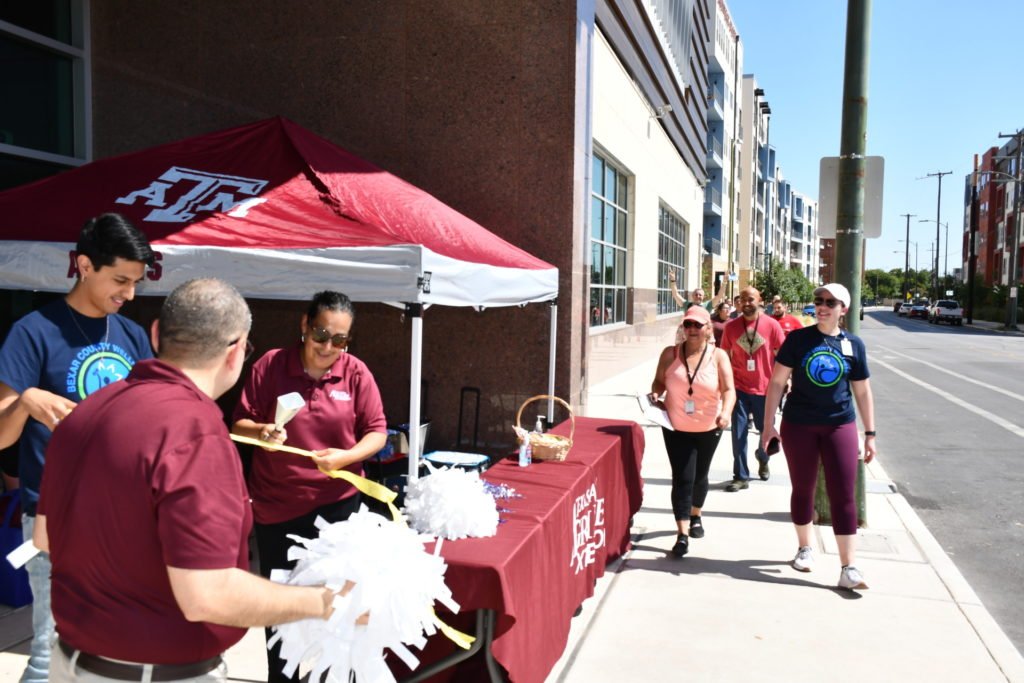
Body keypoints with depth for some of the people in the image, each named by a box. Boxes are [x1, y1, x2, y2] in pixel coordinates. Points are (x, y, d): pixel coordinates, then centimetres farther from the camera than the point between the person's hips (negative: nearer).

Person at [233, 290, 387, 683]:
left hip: (337, 502, 0)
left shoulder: (356, 372, -5)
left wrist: (346, 456, -21)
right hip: (277, 504, 0)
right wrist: (261, 431, -23)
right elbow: (240, 423, -1)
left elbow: (377, 432, -3)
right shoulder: (270, 365, -6)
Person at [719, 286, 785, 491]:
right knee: (738, 433, 1)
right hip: (739, 388, 1)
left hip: (765, 388, 0)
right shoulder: (731, 326, 0)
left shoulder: (771, 325, -4)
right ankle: (741, 477, 11)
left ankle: (762, 459, 44)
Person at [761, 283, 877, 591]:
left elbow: (863, 392, 7)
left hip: (840, 425, 0)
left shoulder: (853, 344, 1)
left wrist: (870, 434, 6)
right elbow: (777, 382, -3)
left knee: (843, 495, -2)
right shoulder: (798, 338, -3)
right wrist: (768, 423, -6)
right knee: (803, 489, 12)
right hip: (799, 425, 0)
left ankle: (848, 568, 3)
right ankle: (805, 548, 32)